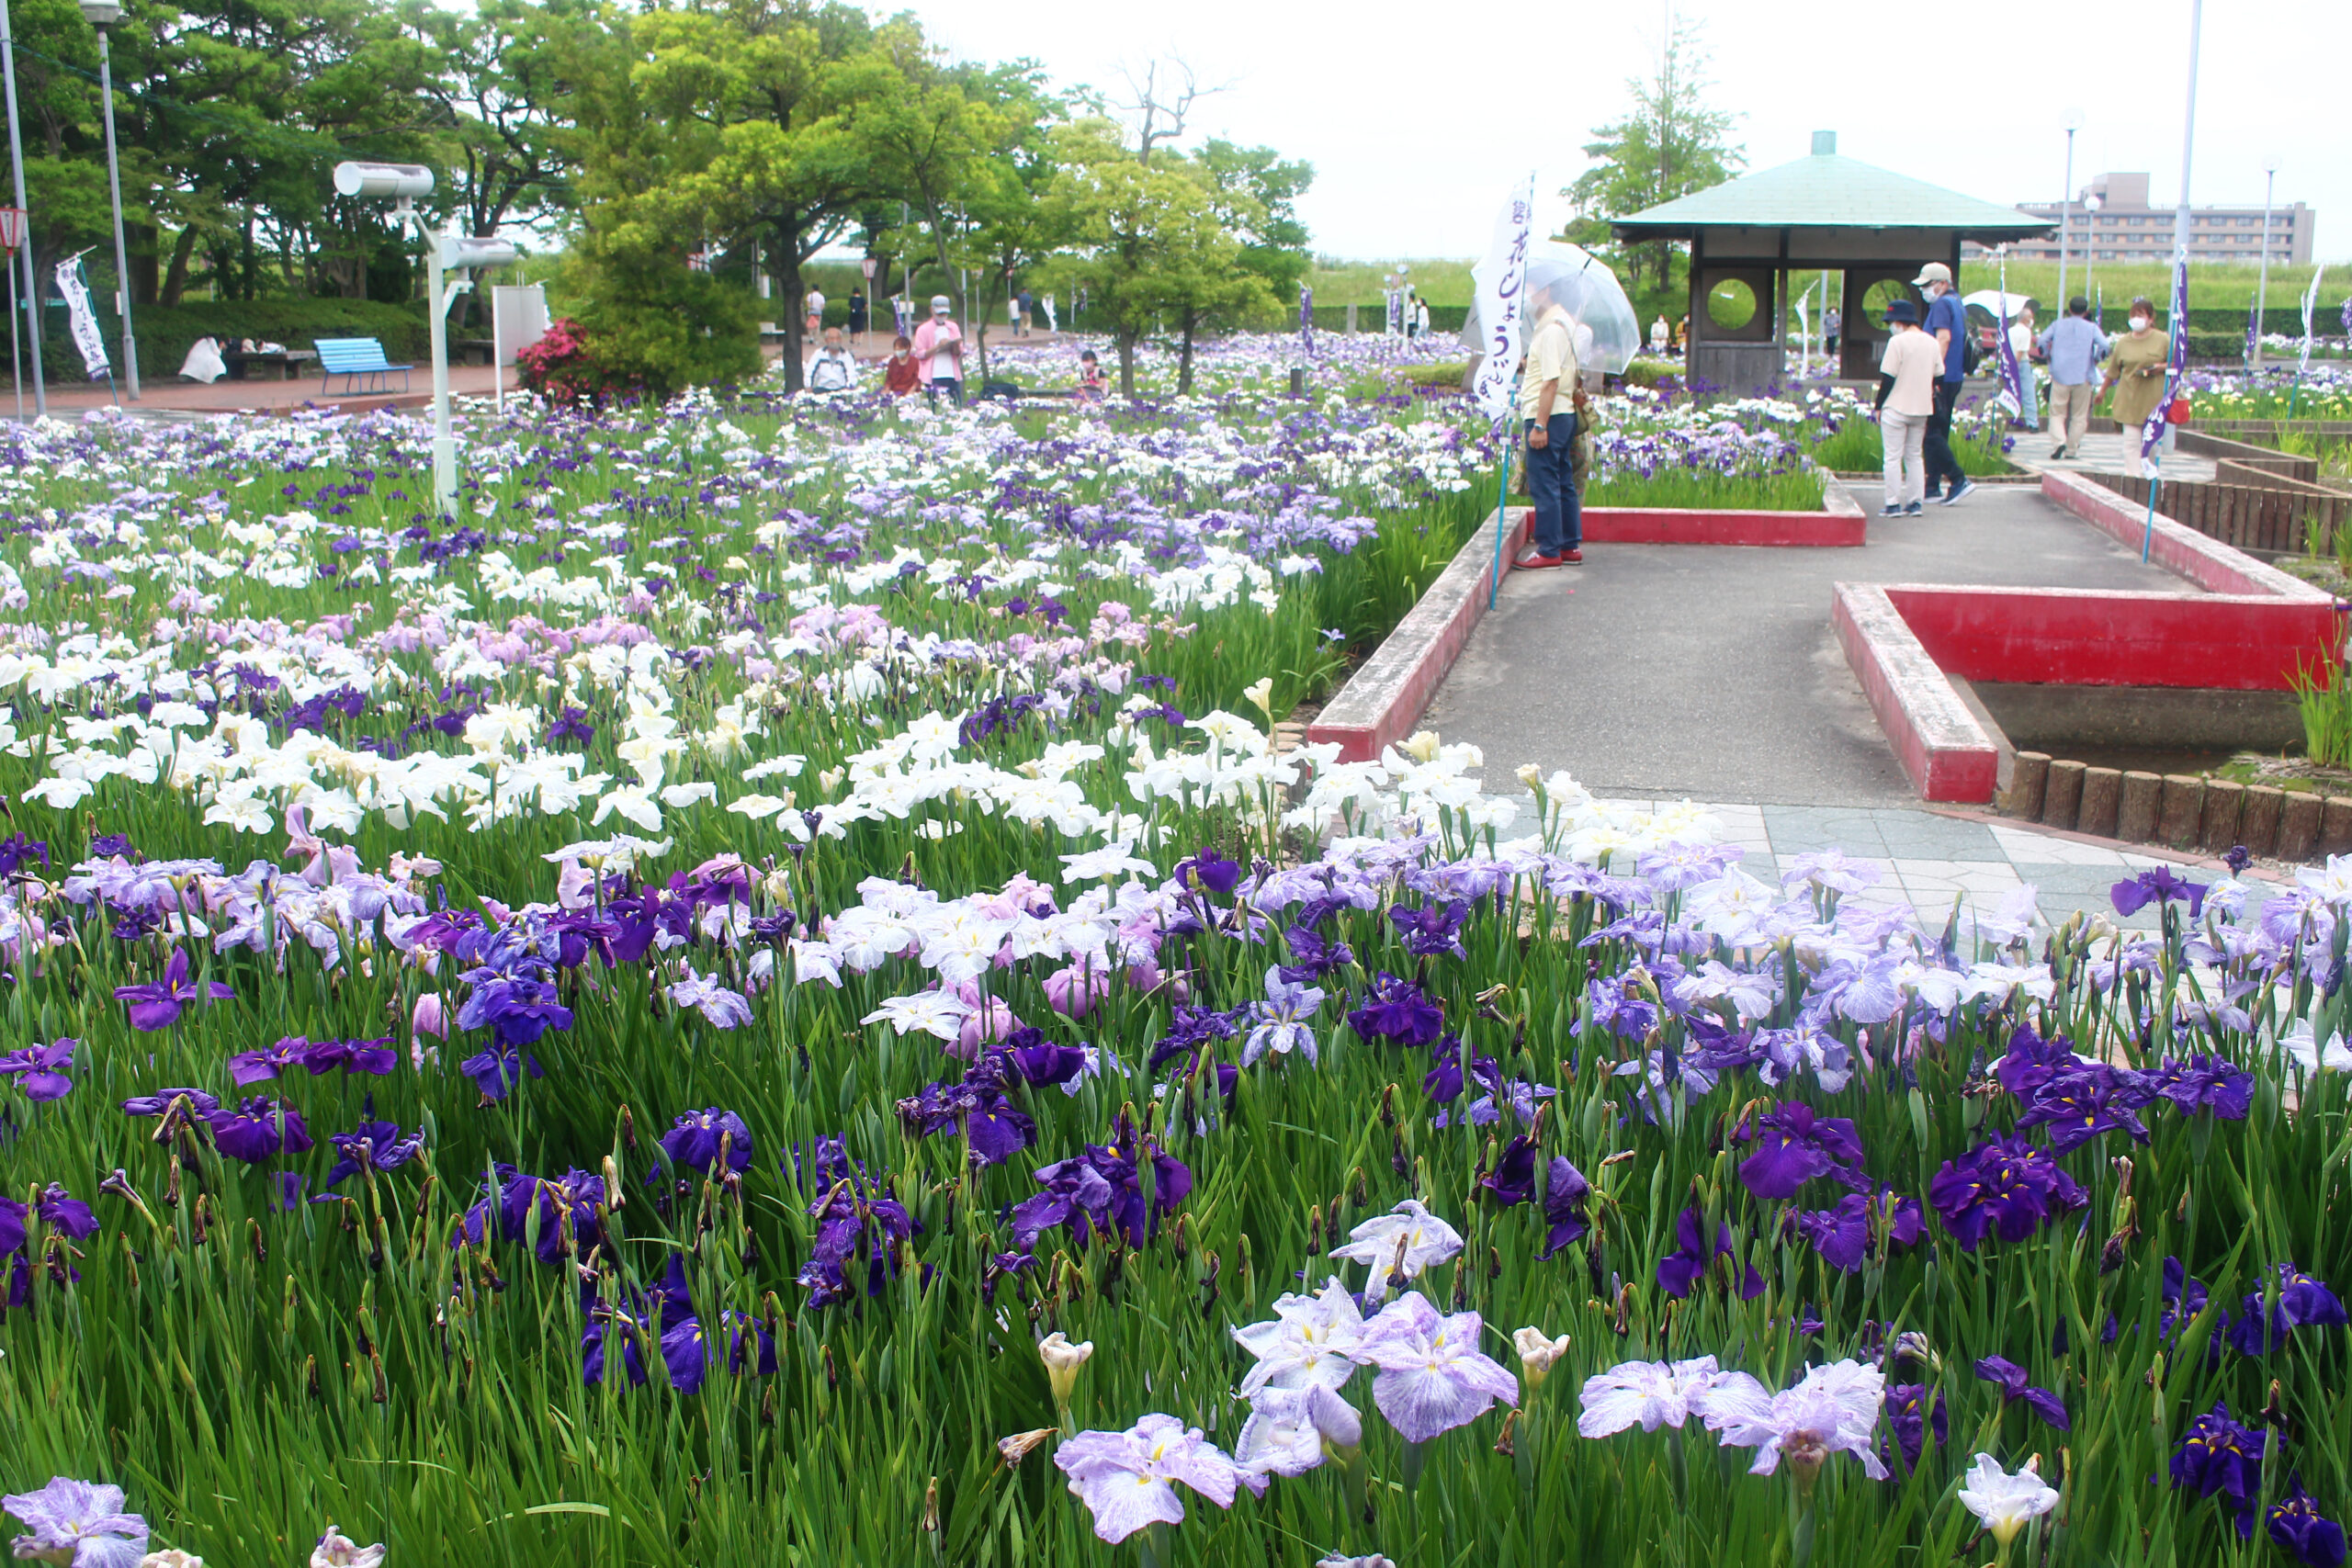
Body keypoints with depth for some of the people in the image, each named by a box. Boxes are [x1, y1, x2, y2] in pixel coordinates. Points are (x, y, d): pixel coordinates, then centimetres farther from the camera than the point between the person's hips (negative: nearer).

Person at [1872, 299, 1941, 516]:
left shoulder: (1897, 341, -13)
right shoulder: (1931, 342, 8)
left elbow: (1888, 377, -13)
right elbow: (1937, 376, 11)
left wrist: (1879, 406, -5)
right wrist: (1929, 400, 20)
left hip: (1896, 408, -7)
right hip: (1922, 409, 7)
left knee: (1893, 457, -1)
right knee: (1915, 456, 14)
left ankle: (1893, 504, -2)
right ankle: (1915, 503, 10)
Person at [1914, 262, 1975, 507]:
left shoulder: (1941, 304, -11)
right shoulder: (1957, 304, 19)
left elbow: (1943, 338, -22)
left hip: (1941, 378, -10)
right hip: (1954, 377, 10)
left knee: (1930, 432, -10)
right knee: (1938, 432, 12)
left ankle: (1958, 480, -14)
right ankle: (1933, 487, 14)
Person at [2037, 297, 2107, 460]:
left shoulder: (2058, 324, 8)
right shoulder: (2091, 328, 3)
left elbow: (2042, 341, -2)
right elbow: (2104, 345, -11)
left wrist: (2048, 357, 11)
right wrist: (2096, 360, 4)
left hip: (2060, 375, 1)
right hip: (2083, 376, 0)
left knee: (2057, 412, 5)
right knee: (2079, 416, 8)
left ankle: (2059, 441, -19)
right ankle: (2072, 450, 7)